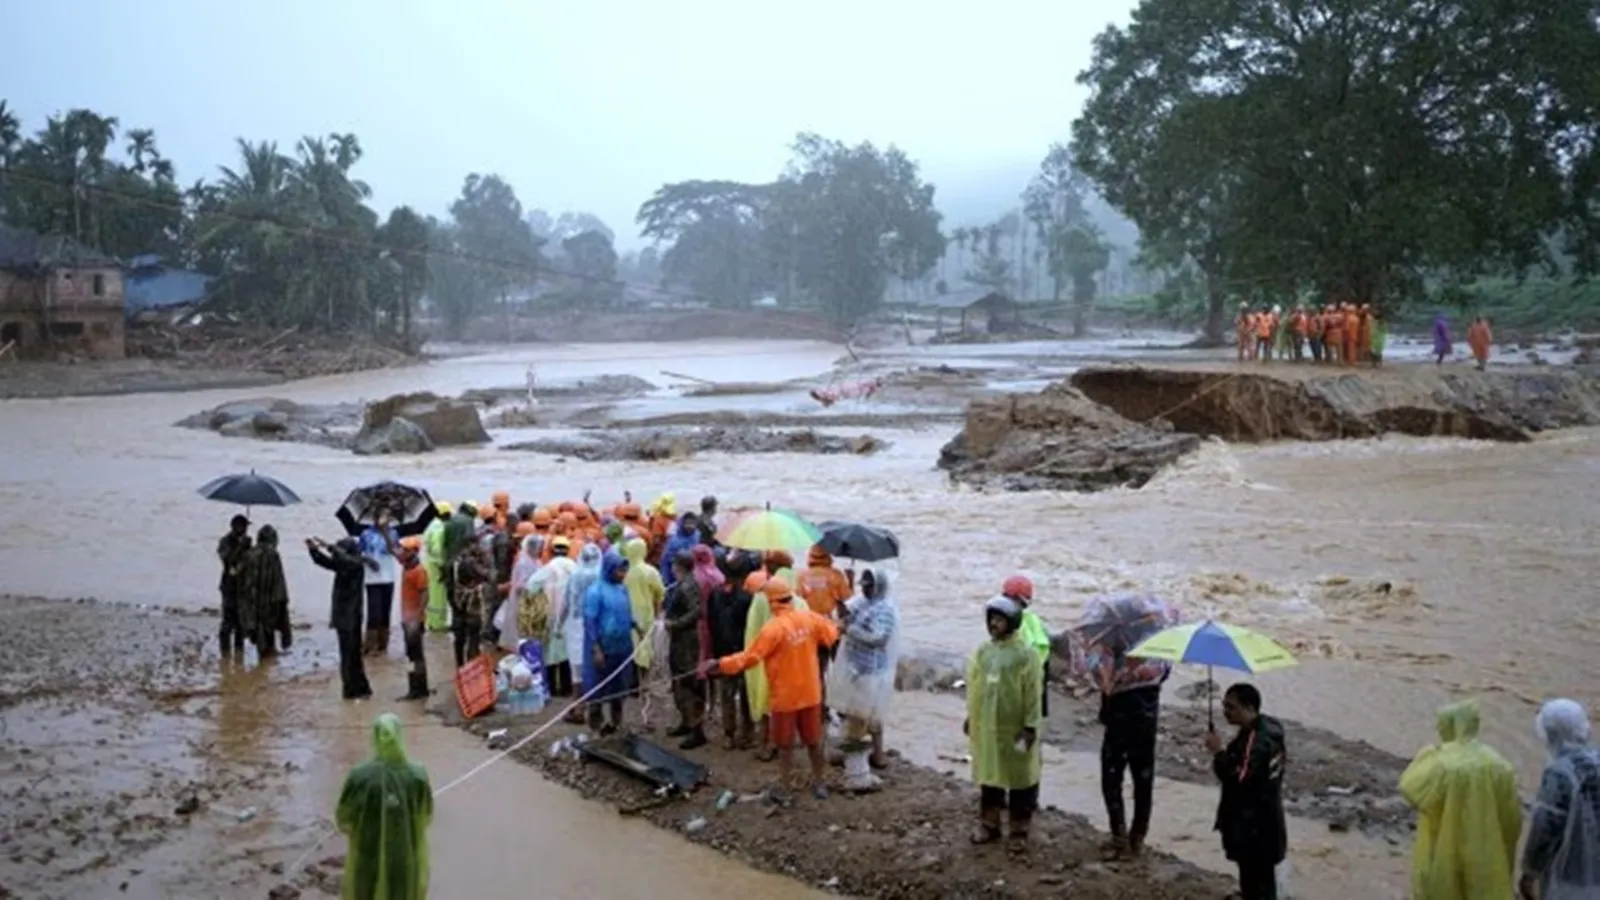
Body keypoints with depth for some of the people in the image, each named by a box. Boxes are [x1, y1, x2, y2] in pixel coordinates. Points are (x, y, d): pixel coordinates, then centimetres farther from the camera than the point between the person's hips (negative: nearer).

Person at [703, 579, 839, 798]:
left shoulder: (773, 628, -22)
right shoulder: (810, 618, -6)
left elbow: (749, 657, -23)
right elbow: (831, 635, 11)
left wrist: (718, 664, -18)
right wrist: (831, 624, 33)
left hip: (786, 696, -5)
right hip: (810, 693, 5)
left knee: (785, 745, 10)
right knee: (813, 740, 18)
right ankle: (820, 784, 28)